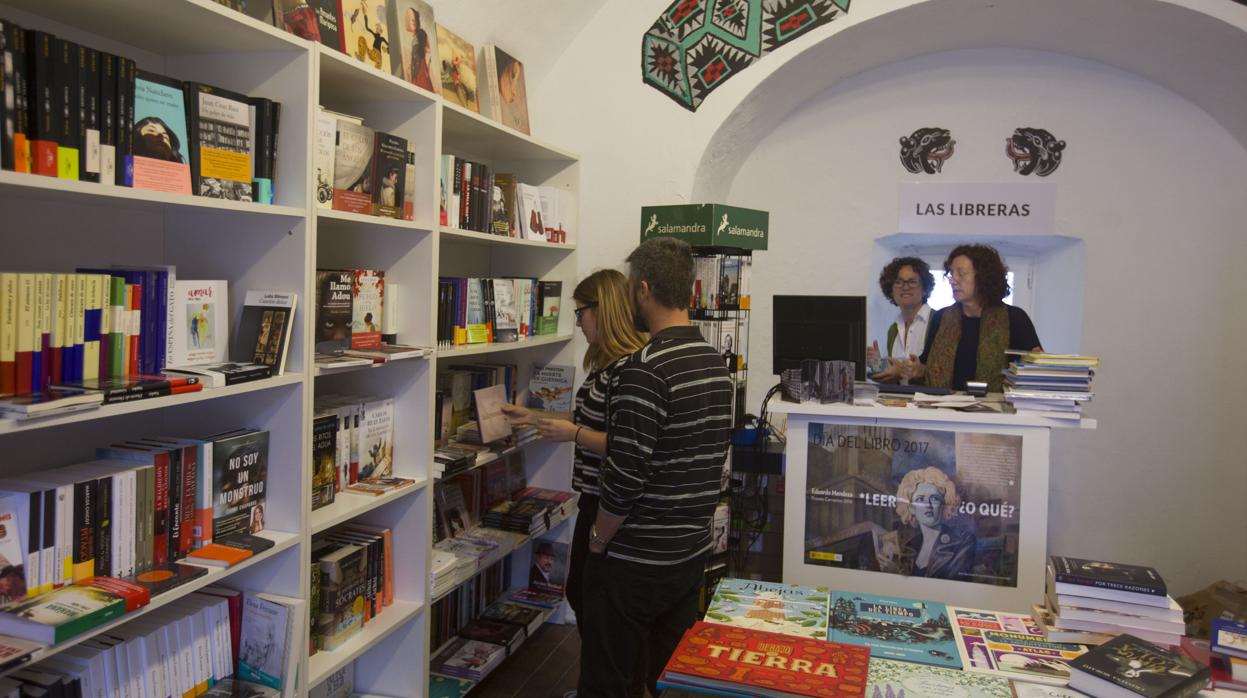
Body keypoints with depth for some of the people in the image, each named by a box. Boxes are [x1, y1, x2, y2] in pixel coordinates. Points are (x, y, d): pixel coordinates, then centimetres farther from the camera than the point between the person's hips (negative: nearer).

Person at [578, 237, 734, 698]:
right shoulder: (716, 363, 4)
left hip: (634, 561, -8)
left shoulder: (644, 369, -22)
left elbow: (626, 473, -24)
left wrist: (598, 538, -8)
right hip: (693, 553, 8)